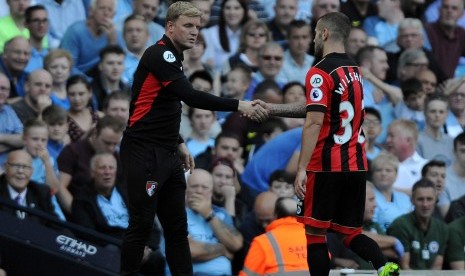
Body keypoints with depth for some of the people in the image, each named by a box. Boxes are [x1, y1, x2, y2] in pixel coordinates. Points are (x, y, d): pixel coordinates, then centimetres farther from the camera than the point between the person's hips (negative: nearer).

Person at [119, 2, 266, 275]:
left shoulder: (173, 58, 15)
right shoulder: (158, 54, -14)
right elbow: (191, 97, -25)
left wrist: (179, 144, 19)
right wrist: (239, 105, -26)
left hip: (168, 155, 10)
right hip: (144, 153, -10)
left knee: (177, 225, 7)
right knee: (142, 223, -6)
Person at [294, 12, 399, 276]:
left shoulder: (321, 73, -11)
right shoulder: (356, 70, 14)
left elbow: (315, 122, -18)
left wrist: (302, 168, -18)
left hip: (326, 166, -7)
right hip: (357, 165, 7)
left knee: (315, 232, 3)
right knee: (351, 233, 12)